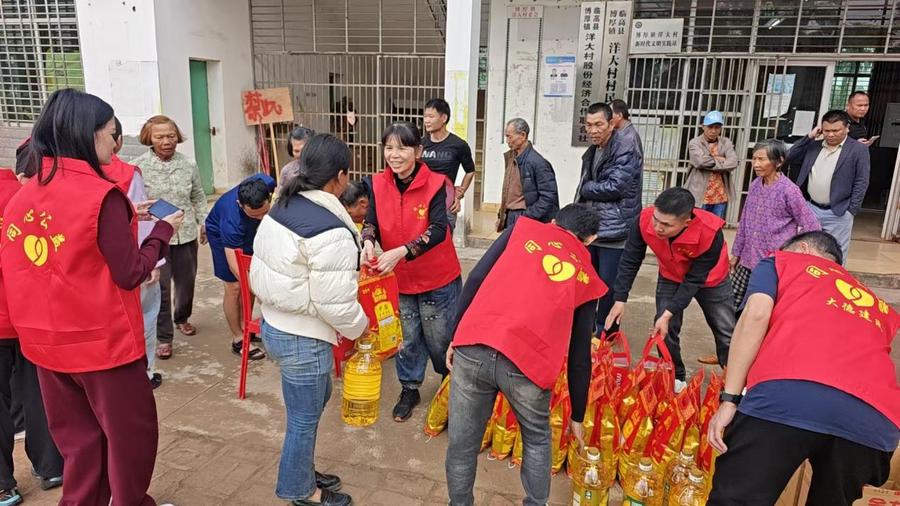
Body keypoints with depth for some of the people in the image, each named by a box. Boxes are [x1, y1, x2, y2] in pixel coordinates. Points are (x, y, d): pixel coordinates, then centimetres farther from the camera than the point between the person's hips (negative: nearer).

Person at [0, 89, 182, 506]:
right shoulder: (100, 194, -19)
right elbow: (129, 274, -16)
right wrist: (163, 231, -3)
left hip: (48, 341, 7)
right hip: (103, 341, -7)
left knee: (77, 436, 21)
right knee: (131, 434, 12)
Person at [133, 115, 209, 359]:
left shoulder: (189, 165, 2)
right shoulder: (138, 167, -8)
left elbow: (198, 197, 13)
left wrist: (204, 223, 12)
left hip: (186, 235, 4)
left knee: (186, 281, 18)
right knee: (160, 287, -1)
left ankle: (182, 318, 43)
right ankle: (163, 337, 13)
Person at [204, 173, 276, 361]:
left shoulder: (267, 183, -35)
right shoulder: (232, 220, -46)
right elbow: (235, 266, -42)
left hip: (248, 230, 5)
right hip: (221, 234, -5)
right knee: (235, 286, -6)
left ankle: (245, 326, 24)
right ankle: (238, 339, 6)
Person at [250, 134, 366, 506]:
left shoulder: (282, 208, 1)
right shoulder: (331, 232, -26)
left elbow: (264, 273, 8)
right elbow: (336, 303, -23)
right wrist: (361, 328, -3)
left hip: (275, 324, 9)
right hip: (303, 339, -9)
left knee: (316, 399, 27)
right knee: (304, 419, 12)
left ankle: (303, 473, 43)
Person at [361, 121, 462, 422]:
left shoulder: (435, 184, -19)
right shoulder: (378, 184, -6)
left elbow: (438, 230, -26)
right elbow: (371, 221, -4)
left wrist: (400, 252, -37)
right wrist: (368, 242, -28)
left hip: (437, 279, -3)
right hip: (399, 278, 4)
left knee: (439, 339, 12)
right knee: (407, 337, 18)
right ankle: (409, 390, 39)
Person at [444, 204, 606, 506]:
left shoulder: (524, 228, 20)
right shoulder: (587, 278, 21)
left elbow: (475, 280, 8)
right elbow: (580, 357, 23)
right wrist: (577, 416, 33)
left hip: (473, 348, 0)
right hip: (529, 362, 0)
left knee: (462, 443, 19)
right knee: (537, 440, 29)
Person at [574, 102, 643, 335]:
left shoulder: (625, 149, -14)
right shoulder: (594, 150, 12)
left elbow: (614, 187, -23)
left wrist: (585, 190, -7)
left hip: (614, 230, -8)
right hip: (591, 228, 8)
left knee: (608, 287, -2)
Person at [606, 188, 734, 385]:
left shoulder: (710, 233, -41)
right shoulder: (645, 219, -34)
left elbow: (694, 280, -31)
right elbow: (630, 261, -20)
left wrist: (669, 313, -33)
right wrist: (620, 300, -24)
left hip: (710, 280, -2)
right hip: (671, 277, 2)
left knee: (726, 333, 7)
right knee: (665, 330, -3)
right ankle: (675, 379, 18)